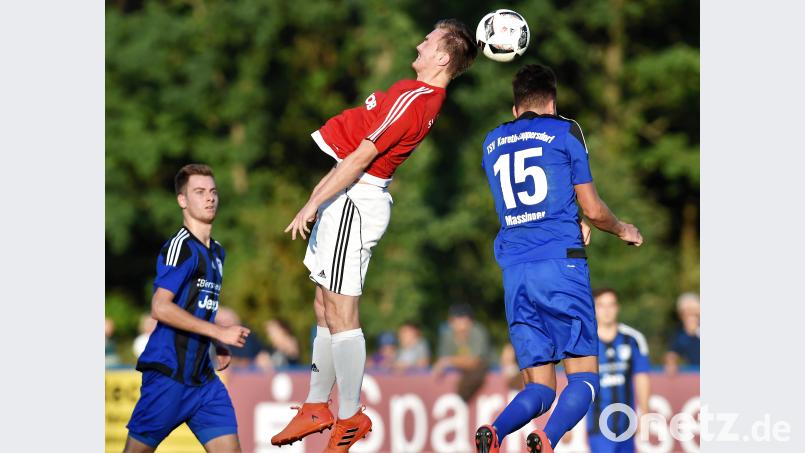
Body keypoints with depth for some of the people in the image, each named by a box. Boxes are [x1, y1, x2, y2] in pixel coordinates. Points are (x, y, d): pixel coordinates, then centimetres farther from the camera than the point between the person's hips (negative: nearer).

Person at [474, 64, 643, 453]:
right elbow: (593, 210, 4)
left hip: (514, 272, 4)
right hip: (561, 263, -4)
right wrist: (623, 230, 25)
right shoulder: (564, 131, 4)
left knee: (539, 388, 8)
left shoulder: (492, 143, 18)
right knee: (583, 377, -1)